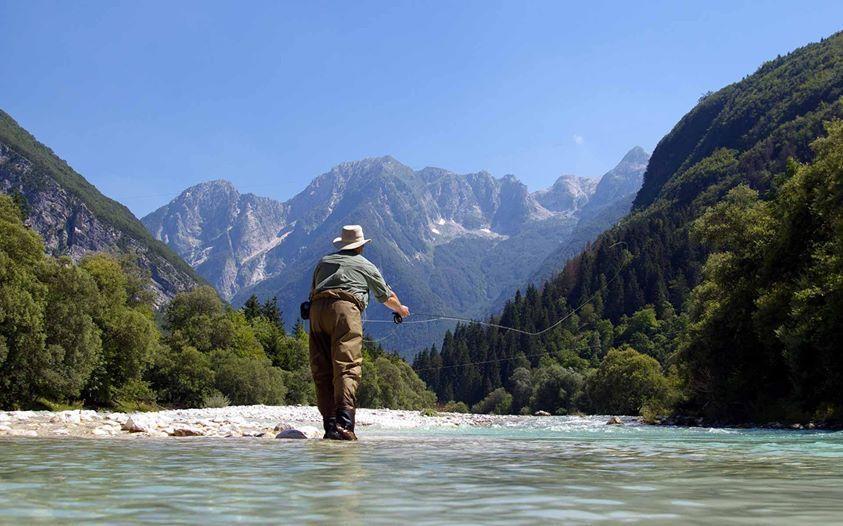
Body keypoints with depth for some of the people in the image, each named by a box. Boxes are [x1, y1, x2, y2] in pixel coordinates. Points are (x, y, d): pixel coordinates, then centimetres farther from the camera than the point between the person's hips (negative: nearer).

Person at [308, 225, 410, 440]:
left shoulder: (324, 262, 29)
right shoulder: (365, 265, 22)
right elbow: (387, 296, 33)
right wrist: (401, 309, 53)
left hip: (316, 309, 4)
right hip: (345, 309, -4)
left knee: (322, 372, 6)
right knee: (347, 368, -14)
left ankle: (330, 424, -2)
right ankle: (343, 424, -31)